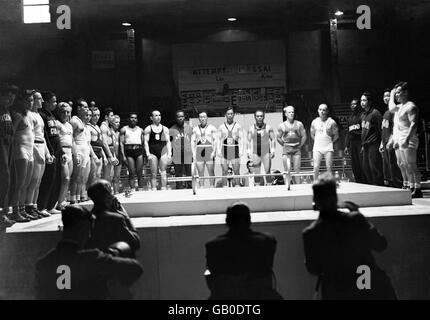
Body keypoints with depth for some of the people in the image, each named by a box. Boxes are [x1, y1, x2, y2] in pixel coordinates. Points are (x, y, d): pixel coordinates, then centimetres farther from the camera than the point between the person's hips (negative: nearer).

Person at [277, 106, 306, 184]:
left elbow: (304, 136, 8)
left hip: (297, 149, 1)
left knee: (297, 169, -1)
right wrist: (284, 145, 5)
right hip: (286, 149, -1)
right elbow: (278, 138, 11)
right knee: (287, 170, -5)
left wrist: (300, 145, 5)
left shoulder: (299, 124, 5)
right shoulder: (282, 126, 4)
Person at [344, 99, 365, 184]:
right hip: (352, 143, 6)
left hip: (360, 142, -6)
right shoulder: (350, 117, 20)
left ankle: (364, 182, -6)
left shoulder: (362, 115, -1)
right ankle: (358, 183, 10)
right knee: (354, 165, 5)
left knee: (362, 164, -10)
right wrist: (346, 145, 16)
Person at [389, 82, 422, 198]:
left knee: (412, 166, -9)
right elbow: (392, 108, 31)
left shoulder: (410, 106, -12)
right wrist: (392, 95, 27)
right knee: (407, 166, 11)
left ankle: (418, 190, -7)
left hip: (409, 140, -10)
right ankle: (412, 188, 16)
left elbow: (414, 124, -20)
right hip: (401, 140, 10)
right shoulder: (401, 106, 15)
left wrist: (407, 139, -28)